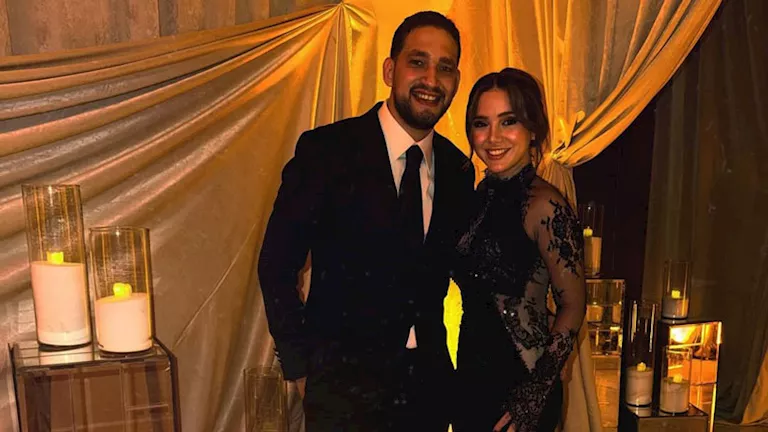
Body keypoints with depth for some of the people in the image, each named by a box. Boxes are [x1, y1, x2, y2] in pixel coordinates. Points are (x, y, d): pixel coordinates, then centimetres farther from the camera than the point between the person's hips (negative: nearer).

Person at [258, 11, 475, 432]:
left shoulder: (458, 169, 3)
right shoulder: (325, 150, -11)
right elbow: (276, 266, -8)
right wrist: (300, 366, -6)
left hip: (429, 381, 5)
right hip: (344, 383, -4)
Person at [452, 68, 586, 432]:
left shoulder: (543, 204, -17)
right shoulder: (484, 196, 4)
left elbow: (573, 305, -14)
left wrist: (534, 398, -15)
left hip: (518, 385, -7)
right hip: (471, 378, 7)